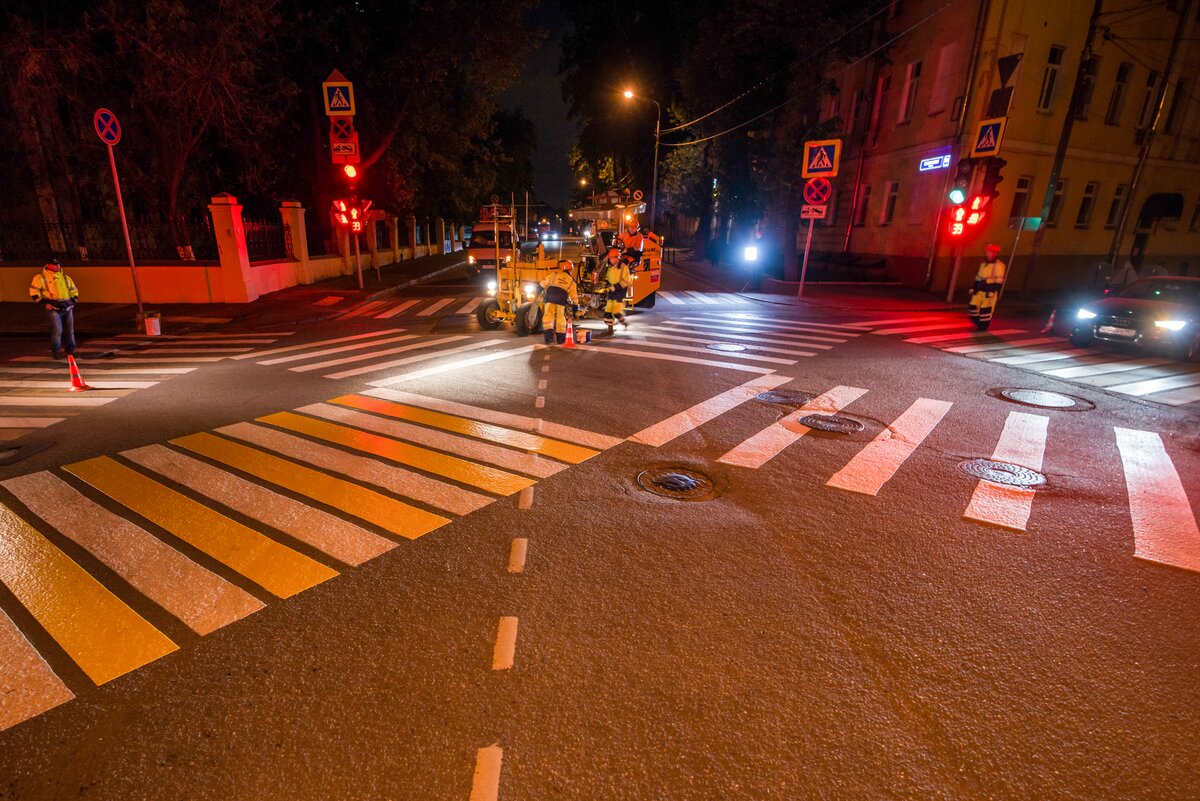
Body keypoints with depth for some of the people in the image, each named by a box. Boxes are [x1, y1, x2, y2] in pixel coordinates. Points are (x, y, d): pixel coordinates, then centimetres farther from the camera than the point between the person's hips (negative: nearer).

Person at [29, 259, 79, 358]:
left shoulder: (66, 277, 18)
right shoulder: (40, 278, 3)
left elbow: (74, 290, 27)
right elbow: (34, 291, 1)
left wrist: (73, 301, 13)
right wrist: (44, 303, -8)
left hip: (67, 307, 5)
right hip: (53, 307, -4)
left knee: (70, 329, 6)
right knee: (57, 330, -11)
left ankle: (71, 350, 15)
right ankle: (56, 351, 1)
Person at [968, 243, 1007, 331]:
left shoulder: (999, 266, -9)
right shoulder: (983, 263, 16)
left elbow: (999, 281, -14)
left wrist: (992, 290, -22)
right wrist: (974, 288, 17)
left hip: (990, 291, -7)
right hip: (980, 290, 8)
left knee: (985, 309, -4)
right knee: (973, 306, 5)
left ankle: (983, 327, 8)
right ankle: (978, 323, 22)